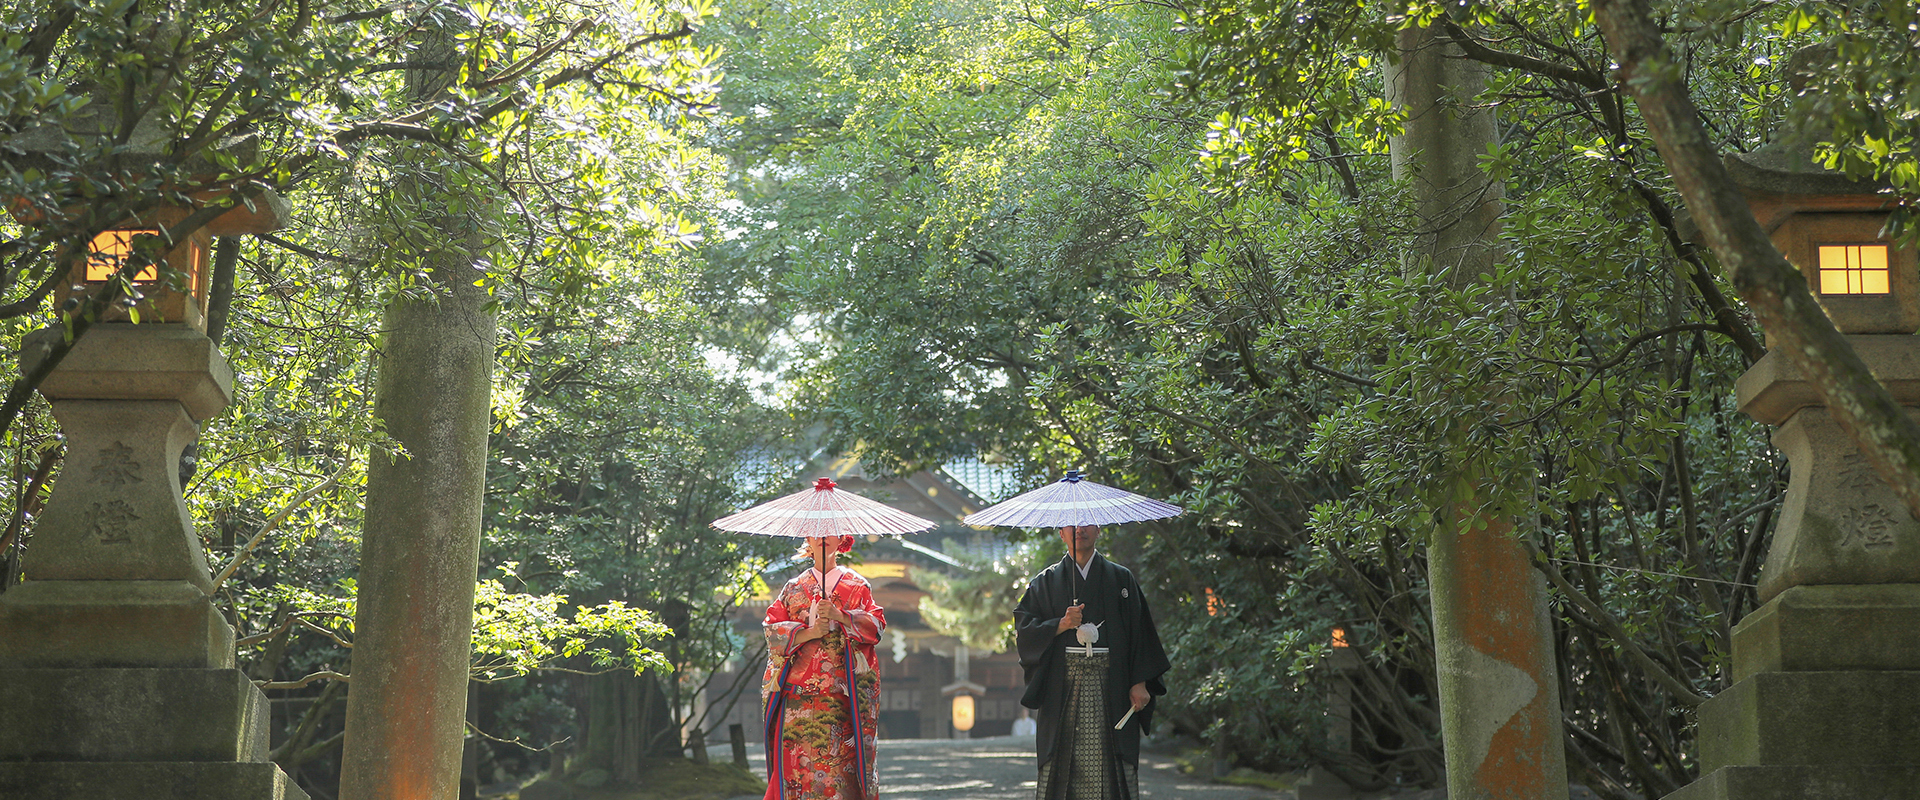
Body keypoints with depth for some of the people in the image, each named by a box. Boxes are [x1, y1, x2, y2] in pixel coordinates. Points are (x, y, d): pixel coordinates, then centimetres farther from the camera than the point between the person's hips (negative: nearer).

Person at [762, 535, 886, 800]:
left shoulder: (857, 585, 13)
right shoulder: (794, 587, 16)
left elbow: (876, 625, 2)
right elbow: (773, 629, 7)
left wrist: (839, 616, -13)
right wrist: (808, 632, -9)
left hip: (843, 687, -1)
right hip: (799, 687, 1)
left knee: (840, 756, -10)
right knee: (798, 756, -9)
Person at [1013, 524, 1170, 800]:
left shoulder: (1121, 578, 12)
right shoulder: (1046, 582, 13)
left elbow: (1140, 632, 7)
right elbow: (1023, 629, 6)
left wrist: (1140, 683, -3)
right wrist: (1061, 625, -10)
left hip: (1111, 687, 0)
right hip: (1063, 686, 0)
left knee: (1111, 765, -7)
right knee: (1061, 763, -6)